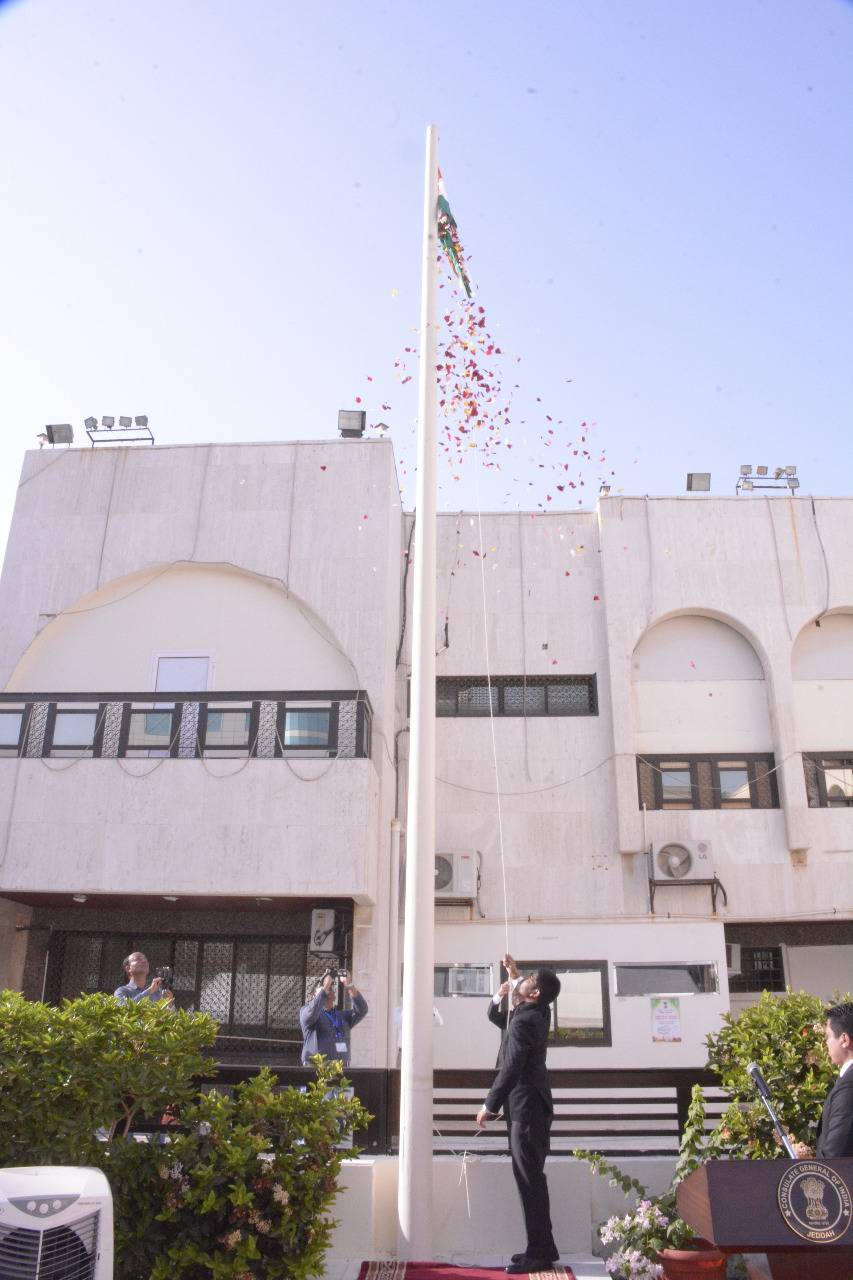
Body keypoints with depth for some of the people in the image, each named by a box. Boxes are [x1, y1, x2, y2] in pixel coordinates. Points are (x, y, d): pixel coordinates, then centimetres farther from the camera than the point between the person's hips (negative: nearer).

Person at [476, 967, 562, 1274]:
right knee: (532, 1178, 15)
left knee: (530, 1180, -4)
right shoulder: (539, 1013, 5)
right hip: (533, 1106, 10)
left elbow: (510, 1070, -23)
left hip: (525, 1108, -10)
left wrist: (489, 1105, -14)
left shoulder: (523, 1022, -22)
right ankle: (543, 1248, 23)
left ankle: (539, 1254, 2)